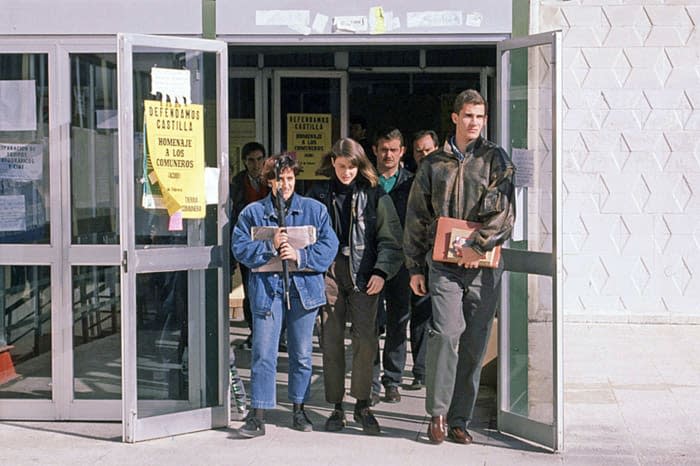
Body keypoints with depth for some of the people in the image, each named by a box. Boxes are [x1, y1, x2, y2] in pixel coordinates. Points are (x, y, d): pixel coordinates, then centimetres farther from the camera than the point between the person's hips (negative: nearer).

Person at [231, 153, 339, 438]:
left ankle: (299, 410, 24)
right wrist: (270, 246, -16)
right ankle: (257, 417, -2)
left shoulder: (315, 210, 7)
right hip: (267, 289, -1)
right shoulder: (253, 212, 5)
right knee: (263, 354, -5)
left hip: (304, 287, 2)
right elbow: (239, 248, -2)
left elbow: (329, 244, -1)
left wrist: (300, 256, -15)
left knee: (302, 354, 10)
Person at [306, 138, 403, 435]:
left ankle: (362, 404, 7)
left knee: (365, 340, -6)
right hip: (329, 274, 1)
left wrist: (381, 271, -8)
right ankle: (336, 406, 12)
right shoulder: (320, 193, 8)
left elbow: (390, 238, 3)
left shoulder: (373, 195, 5)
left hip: (363, 275, -1)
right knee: (331, 341, 2)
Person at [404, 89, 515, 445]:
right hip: (444, 265, 0)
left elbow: (503, 209, -4)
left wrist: (479, 245, -15)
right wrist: (415, 267, 9)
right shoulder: (434, 164, 12)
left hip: (484, 266, 0)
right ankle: (437, 413, -7)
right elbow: (416, 218, 14)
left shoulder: (495, 159, 8)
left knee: (474, 345, 2)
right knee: (446, 332, -17)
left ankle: (459, 419, 11)